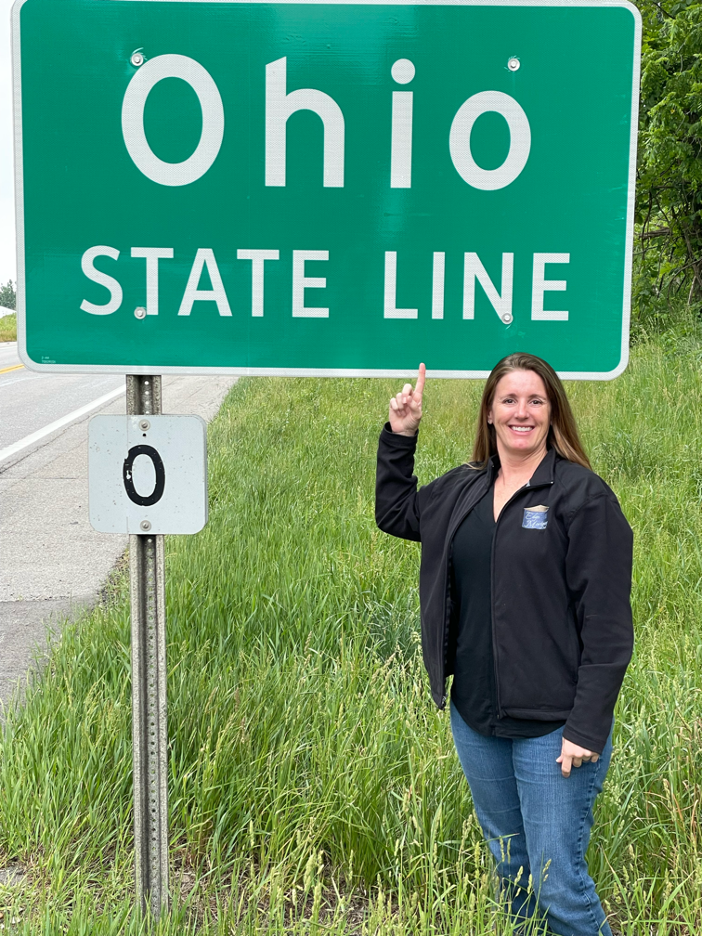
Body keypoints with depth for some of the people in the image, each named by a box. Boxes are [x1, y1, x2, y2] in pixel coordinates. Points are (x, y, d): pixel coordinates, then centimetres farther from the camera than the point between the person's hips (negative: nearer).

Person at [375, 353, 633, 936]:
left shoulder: (583, 496, -11)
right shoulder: (463, 490, 8)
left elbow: (607, 625, -13)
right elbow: (394, 513, 27)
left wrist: (587, 729, -17)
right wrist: (399, 436, 15)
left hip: (551, 728, -6)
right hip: (476, 719, 6)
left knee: (558, 885, -2)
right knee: (508, 869, 21)